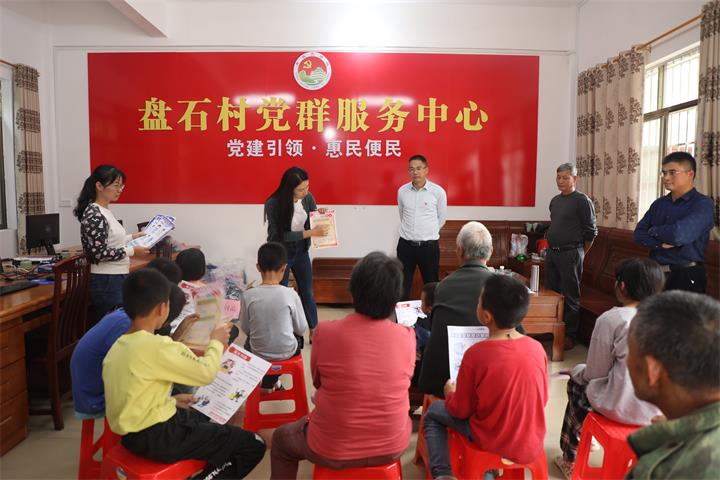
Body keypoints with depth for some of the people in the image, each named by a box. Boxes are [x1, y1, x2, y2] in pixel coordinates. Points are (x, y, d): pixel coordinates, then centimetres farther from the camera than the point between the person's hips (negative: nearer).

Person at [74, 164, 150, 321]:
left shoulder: (105, 211, 11)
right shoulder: (94, 215, -17)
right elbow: (99, 252, -22)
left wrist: (131, 237, 13)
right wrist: (132, 251, -17)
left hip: (117, 278, 9)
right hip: (107, 282, -9)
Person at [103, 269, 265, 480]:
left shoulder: (119, 346, 5)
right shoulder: (158, 346, -23)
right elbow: (206, 373, -13)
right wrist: (216, 342, 3)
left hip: (134, 432, 10)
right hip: (155, 437, -10)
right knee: (254, 445, -7)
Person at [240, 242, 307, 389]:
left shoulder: (248, 295, -16)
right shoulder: (290, 294, -18)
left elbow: (245, 329, -4)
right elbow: (302, 329, -8)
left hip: (258, 353, 1)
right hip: (287, 352, -1)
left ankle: (267, 381, 40)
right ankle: (270, 381, 39)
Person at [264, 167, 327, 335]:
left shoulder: (307, 197, -10)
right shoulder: (273, 204, -24)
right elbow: (282, 235, -26)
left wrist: (320, 214, -19)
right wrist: (311, 232, -31)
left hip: (301, 251, 4)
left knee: (307, 292, 14)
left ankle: (314, 331, 28)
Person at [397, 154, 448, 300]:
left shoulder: (438, 191, -6)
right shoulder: (402, 191, 1)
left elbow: (442, 218, 7)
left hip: (429, 245, -2)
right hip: (405, 244, 2)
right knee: (402, 285, 7)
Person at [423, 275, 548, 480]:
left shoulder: (475, 354, -24)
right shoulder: (537, 348, -12)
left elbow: (461, 411, -11)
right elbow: (542, 400, 4)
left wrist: (450, 394, 10)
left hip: (494, 443, -4)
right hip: (532, 445, 4)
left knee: (433, 413, 16)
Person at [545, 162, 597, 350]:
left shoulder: (582, 200, -9)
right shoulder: (555, 200, 13)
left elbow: (591, 232, -8)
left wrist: (579, 255, -1)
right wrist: (552, 248, 17)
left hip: (570, 254, -7)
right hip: (551, 252, 7)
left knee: (570, 297, -1)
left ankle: (570, 335, 8)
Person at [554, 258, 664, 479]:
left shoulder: (611, 319, -15)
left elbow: (596, 373, -9)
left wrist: (576, 370, 14)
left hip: (621, 407, -5)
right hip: (659, 408, 5)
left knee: (577, 385, 25)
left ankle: (570, 460, 38)